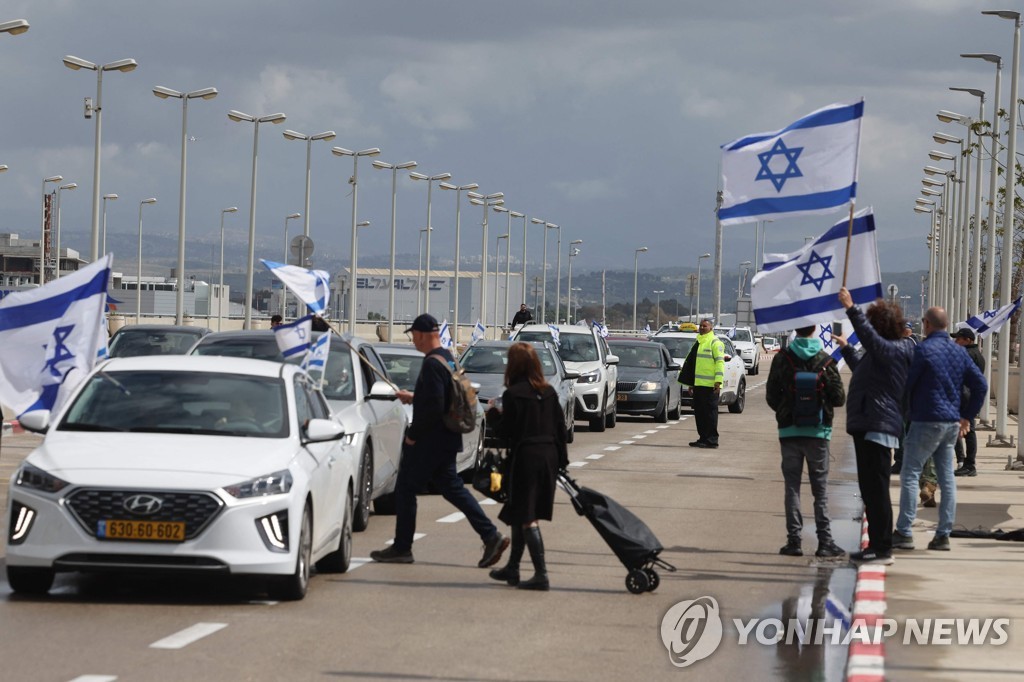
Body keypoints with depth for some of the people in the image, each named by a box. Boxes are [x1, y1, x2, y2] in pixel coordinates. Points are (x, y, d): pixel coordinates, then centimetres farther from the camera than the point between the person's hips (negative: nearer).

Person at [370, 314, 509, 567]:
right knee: (452, 488, 12)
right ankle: (491, 536, 4)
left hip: (429, 442, -10)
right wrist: (414, 397, 26)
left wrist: (413, 434, -16)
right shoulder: (449, 360, 12)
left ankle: (401, 548, 9)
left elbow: (433, 407, -25)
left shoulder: (432, 364, -19)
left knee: (405, 490, 2)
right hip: (446, 440, 10)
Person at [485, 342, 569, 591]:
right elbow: (560, 426, 9)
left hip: (525, 458, -7)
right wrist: (561, 458, 16)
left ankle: (541, 574, -10)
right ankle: (512, 568, 26)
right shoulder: (549, 392, 7)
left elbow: (507, 431, -12)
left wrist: (493, 414, 5)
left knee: (526, 517, -3)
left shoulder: (513, 394, -13)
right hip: (549, 456, 7)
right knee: (520, 515, 18)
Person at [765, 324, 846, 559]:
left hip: (789, 430, 0)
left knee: (792, 486, 5)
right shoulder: (826, 361, -4)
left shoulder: (781, 359, -3)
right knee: (820, 488, 4)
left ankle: (794, 540, 1)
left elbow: (771, 396, 0)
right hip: (818, 431, 0)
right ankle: (824, 541, 0)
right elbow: (839, 398, -3)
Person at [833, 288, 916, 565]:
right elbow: (863, 367, 41)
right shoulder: (882, 351, 20)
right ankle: (877, 545, 21)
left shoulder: (894, 350, -13)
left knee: (876, 489, -10)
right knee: (871, 490, 15)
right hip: (868, 426, 11)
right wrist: (846, 348, 52)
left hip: (878, 427, -11)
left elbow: (871, 338, -34)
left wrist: (852, 309, -37)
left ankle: (882, 548, -9)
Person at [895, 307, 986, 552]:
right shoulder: (959, 352, 9)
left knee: (910, 475, -2)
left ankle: (904, 532, -5)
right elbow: (980, 386, 11)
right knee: (946, 477, 9)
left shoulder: (924, 349, -12)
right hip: (952, 422, 7)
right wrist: (967, 415, 16)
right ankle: (944, 534, 9)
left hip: (926, 421, -7)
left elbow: (907, 384, -10)